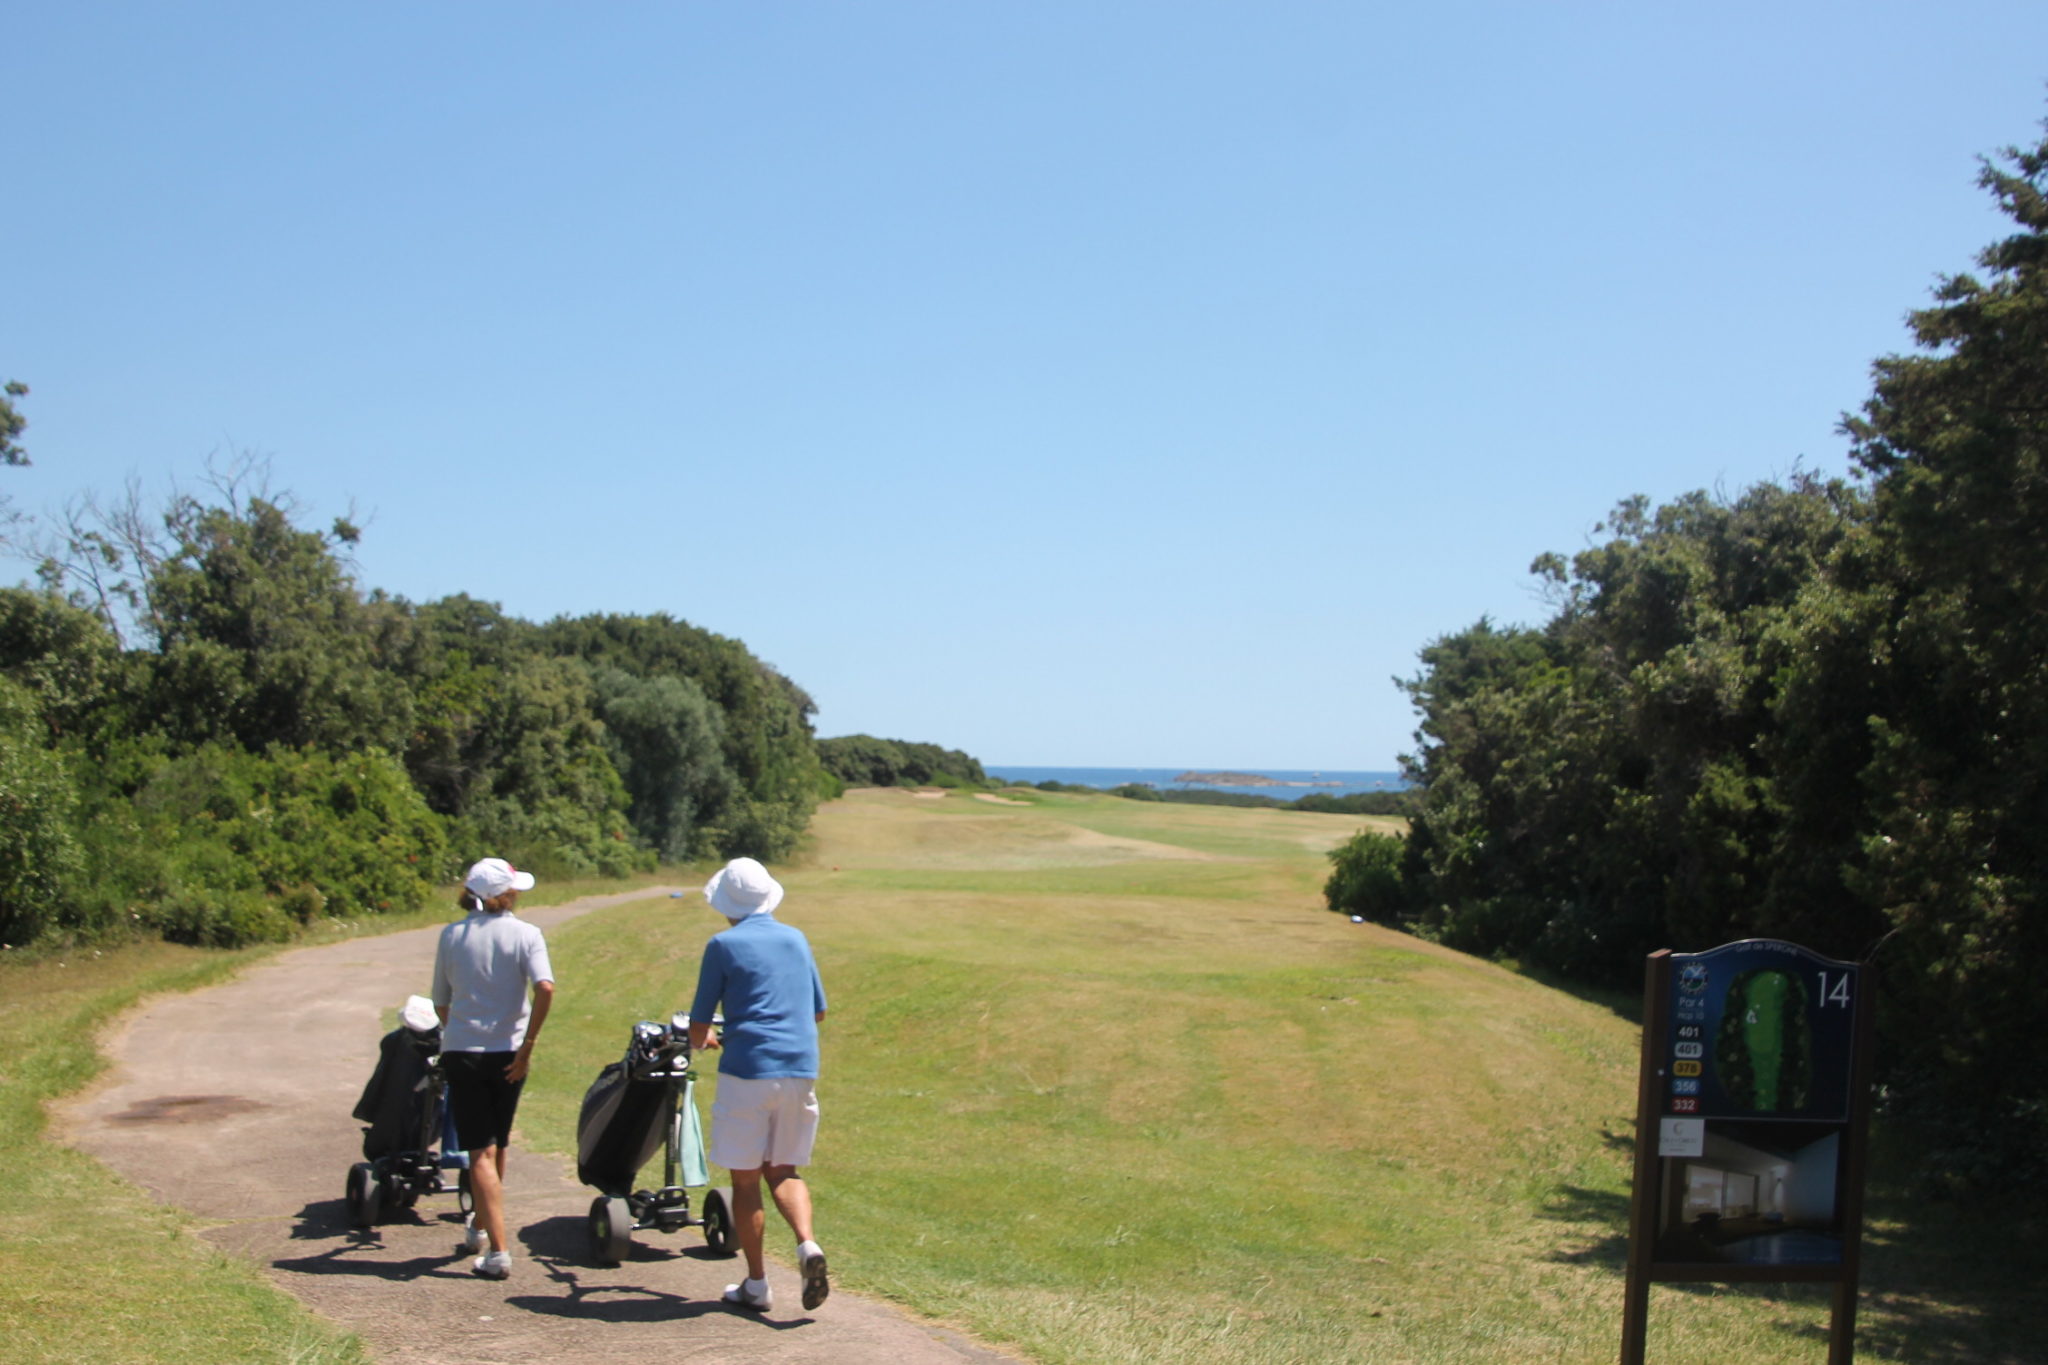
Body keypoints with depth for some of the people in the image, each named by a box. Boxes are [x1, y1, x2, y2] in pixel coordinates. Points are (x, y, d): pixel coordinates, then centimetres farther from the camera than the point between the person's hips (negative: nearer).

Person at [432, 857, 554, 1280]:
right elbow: (545, 988, -21)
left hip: (461, 1052, 0)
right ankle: (479, 1227, 39)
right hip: (507, 1053, 0)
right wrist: (527, 1046, -15)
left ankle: (498, 1250, -8)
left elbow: (441, 1003, 9)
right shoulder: (524, 934, -5)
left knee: (481, 1153, 0)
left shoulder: (451, 936, 1)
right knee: (497, 1146, 21)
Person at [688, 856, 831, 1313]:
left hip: (747, 1072, -4)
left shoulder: (723, 945, -2)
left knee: (745, 1180, 8)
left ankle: (756, 1285, 12)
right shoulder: (796, 939, 12)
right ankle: (807, 1245, -9)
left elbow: (698, 1027, 0)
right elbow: (818, 1012, 20)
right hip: (801, 1070, 4)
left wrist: (701, 1041, 22)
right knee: (783, 1171, 15)